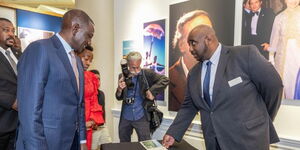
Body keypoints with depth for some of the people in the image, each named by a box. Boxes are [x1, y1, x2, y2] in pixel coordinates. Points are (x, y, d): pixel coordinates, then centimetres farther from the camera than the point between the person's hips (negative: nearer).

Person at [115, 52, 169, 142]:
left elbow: (165, 80, -10)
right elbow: (119, 98, 6)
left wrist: (152, 91, -18)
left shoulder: (147, 73, -7)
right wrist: (119, 89, -16)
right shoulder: (123, 76, 1)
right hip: (125, 117, 3)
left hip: (141, 117, -3)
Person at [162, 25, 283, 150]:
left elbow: (273, 86, -8)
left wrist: (263, 120, 3)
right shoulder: (193, 74, 5)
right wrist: (173, 133, 0)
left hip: (248, 140, -4)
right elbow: (188, 106, 8)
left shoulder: (245, 54, -13)